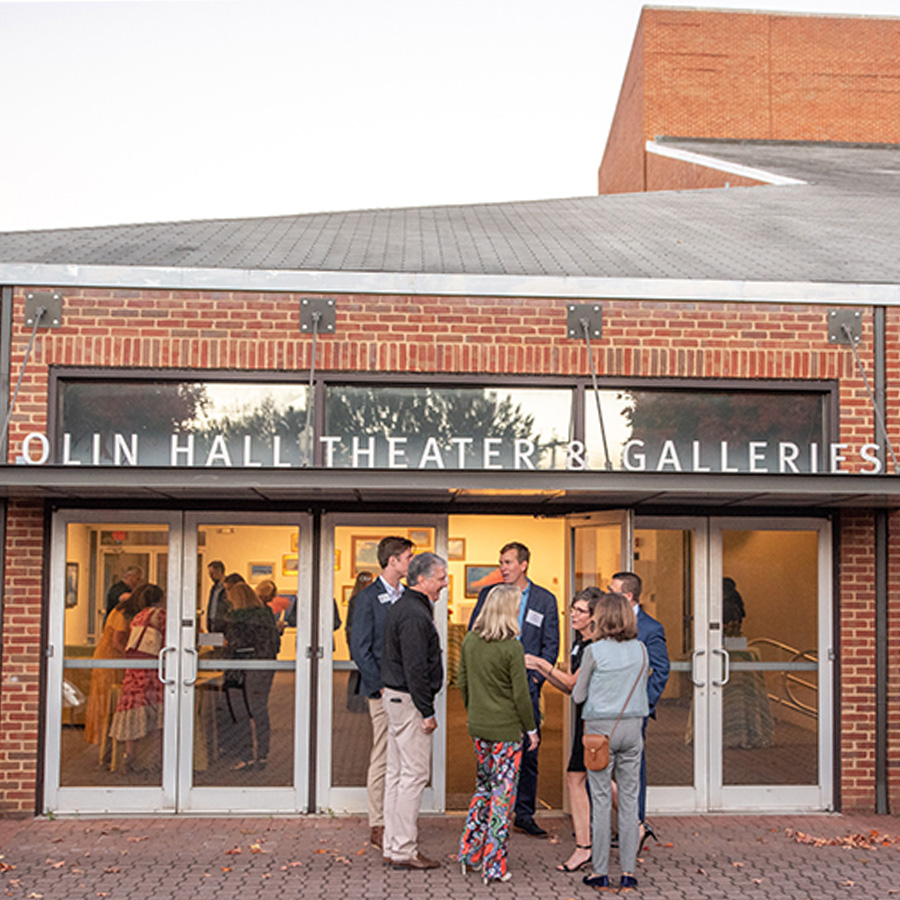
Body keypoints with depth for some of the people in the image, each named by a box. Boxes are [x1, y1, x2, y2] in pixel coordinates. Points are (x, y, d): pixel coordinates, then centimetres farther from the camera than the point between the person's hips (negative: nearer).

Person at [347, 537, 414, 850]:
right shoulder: (368, 598, -7)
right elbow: (360, 650, -9)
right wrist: (381, 685, -12)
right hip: (382, 690, -6)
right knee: (382, 759, -2)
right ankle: (378, 826, 6)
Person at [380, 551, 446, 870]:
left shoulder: (400, 608, 14)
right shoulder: (414, 615, -18)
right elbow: (416, 669, -21)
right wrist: (427, 711, -17)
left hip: (395, 697, 11)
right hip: (409, 700, -11)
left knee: (397, 773, 13)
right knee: (414, 773, -6)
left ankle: (393, 845, 19)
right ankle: (404, 850, -1)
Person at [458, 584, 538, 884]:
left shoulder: (469, 641, 1)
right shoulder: (512, 648, -16)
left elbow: (461, 682, 9)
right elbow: (520, 694, -12)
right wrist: (531, 729, -1)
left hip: (478, 727, 6)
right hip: (506, 729, -6)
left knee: (484, 787, 21)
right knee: (502, 793, 3)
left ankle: (469, 853, 22)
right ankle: (494, 865, 7)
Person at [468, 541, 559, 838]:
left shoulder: (545, 600, 5)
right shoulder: (489, 594, 6)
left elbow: (551, 644, 5)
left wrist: (535, 678, -5)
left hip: (526, 684, 0)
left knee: (528, 752, 3)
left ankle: (524, 814, 14)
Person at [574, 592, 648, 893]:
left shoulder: (595, 651, -9)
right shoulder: (640, 650, 2)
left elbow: (578, 696, -1)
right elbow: (643, 689, 13)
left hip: (600, 727, -3)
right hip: (632, 727, 3)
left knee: (601, 800, 3)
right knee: (629, 799, 7)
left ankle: (600, 873, 8)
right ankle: (628, 872, 10)